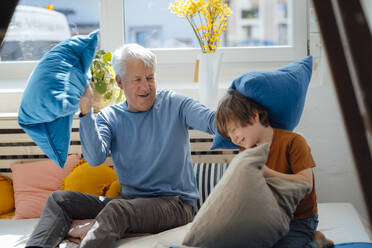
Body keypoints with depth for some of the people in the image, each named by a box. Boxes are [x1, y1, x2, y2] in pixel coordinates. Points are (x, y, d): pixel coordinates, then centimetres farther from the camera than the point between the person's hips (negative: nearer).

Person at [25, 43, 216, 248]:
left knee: (117, 208, -35)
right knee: (59, 199, -6)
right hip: (130, 201, 5)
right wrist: (86, 111, -20)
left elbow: (213, 121, -15)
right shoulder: (110, 117, 8)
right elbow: (95, 158, -10)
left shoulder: (173, 104, 1)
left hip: (175, 203, -4)